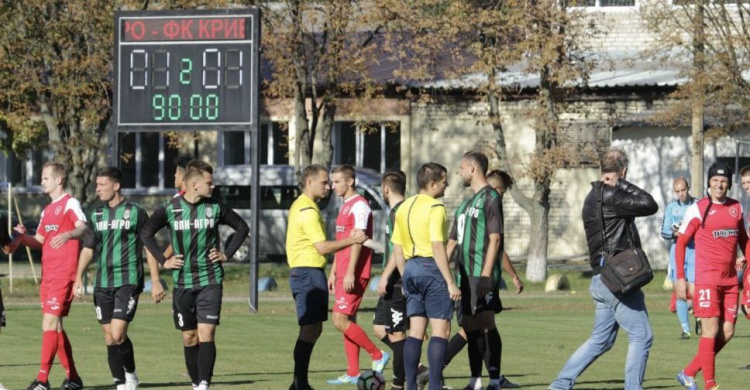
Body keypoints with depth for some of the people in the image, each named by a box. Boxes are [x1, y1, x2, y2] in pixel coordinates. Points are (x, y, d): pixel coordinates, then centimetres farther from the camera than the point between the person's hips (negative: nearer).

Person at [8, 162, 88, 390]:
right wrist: (22, 238, 5)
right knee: (54, 326, 11)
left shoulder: (70, 203, -5)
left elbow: (83, 227, -21)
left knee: (50, 323, -15)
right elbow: (40, 242, 24)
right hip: (48, 275, 9)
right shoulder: (47, 210, 21)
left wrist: (68, 234, -41)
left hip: (64, 275, -9)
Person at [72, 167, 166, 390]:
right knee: (109, 338, 4)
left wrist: (155, 281, -4)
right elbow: (87, 249, 14)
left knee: (118, 334, -15)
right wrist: (79, 278, 2)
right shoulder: (96, 215, 12)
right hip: (103, 284, 5)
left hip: (128, 281, -5)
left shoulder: (136, 213, -2)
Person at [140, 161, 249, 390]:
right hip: (183, 283, 1)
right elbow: (146, 233, 9)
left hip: (210, 282, -1)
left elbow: (242, 227, 14)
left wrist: (227, 254, 5)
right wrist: (163, 261, 2)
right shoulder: (170, 209, -2)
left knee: (206, 334, -12)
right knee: (189, 337, 6)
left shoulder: (215, 208, 0)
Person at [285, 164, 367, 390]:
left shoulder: (301, 206, 17)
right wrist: (352, 240, -13)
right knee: (310, 329, -8)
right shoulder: (308, 211, -16)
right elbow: (322, 247, -19)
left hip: (307, 272, 11)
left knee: (313, 329, 13)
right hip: (309, 272, -11)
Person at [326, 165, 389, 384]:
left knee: (340, 320, -14)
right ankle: (353, 373, 9)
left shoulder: (359, 206, -12)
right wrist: (333, 272, 21)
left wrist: (350, 273, -24)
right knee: (348, 321, 8)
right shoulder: (345, 207, 18)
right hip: (343, 274, 10)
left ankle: (378, 356, -4)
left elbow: (357, 241, -19)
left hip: (354, 275, -10)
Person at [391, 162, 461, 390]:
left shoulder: (404, 208, 12)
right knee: (440, 330, -4)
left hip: (410, 268, 8)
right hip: (431, 268, -8)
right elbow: (438, 247, -18)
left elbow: (397, 248, 15)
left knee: (415, 331, 10)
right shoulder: (435, 208, -12)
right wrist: (451, 283, -16)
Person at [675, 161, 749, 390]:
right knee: (711, 330, -8)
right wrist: (680, 278, -7)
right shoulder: (698, 210, -5)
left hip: (730, 280, 6)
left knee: (727, 332, 4)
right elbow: (681, 243, -2)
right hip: (707, 280, -6)